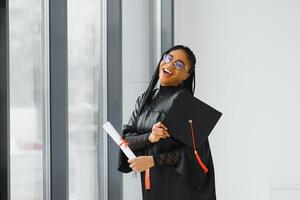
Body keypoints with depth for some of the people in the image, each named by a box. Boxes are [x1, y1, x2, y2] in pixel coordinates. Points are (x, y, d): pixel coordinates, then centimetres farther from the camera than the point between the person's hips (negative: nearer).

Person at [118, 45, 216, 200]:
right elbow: (127, 139, 3)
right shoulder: (144, 100, 7)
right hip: (150, 183, 5)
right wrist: (149, 137, -18)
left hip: (178, 184, -5)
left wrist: (152, 161, -18)